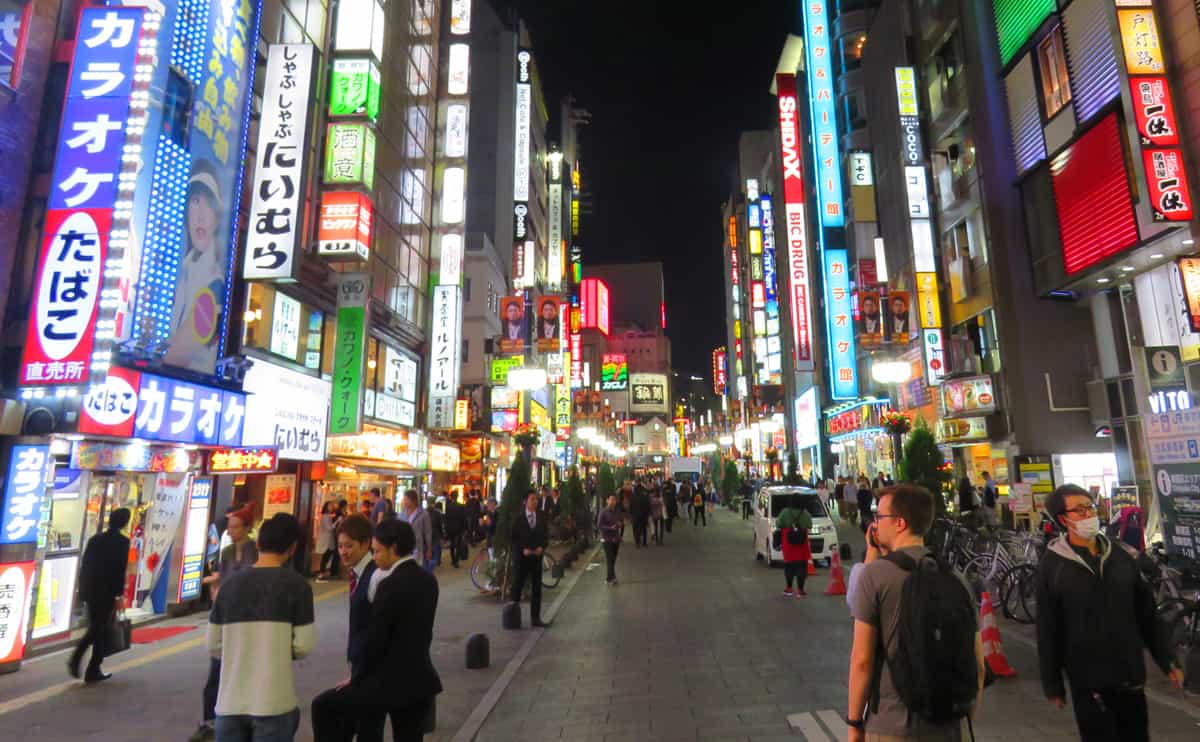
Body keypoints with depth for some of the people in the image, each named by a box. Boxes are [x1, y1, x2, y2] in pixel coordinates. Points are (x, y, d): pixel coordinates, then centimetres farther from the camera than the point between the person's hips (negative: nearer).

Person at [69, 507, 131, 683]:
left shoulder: (95, 539, 8)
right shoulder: (122, 541, -11)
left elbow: (84, 566, 10)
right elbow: (120, 570, -14)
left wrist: (83, 590, 18)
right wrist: (120, 595, -9)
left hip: (91, 591, 6)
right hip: (107, 592, -6)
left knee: (94, 628, 21)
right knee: (102, 630, 5)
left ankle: (76, 657, 5)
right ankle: (93, 671, 9)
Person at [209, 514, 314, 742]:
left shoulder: (229, 584, 3)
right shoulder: (297, 585, -9)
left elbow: (214, 646, 7)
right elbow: (303, 646, -9)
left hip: (229, 702, 4)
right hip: (274, 704, -4)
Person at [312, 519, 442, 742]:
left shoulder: (390, 584, -19)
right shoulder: (428, 580, 4)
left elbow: (375, 639, -15)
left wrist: (356, 677, -1)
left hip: (392, 681, -8)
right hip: (420, 680, 8)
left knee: (323, 706, 7)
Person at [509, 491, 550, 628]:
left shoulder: (541, 516, 2)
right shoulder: (518, 518, -6)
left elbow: (545, 535, 7)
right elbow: (512, 538, -4)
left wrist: (542, 547, -10)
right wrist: (523, 549, -15)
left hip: (537, 556, 3)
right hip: (521, 557, -3)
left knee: (537, 588, 5)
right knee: (517, 587, 7)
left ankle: (535, 618, 13)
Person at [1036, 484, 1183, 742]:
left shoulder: (1121, 555, 1)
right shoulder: (1052, 565, -11)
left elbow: (1146, 612, 9)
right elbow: (1048, 630, -7)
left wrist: (1167, 660, 8)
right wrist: (1052, 684, -5)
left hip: (1130, 672, 4)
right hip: (1087, 678, -4)